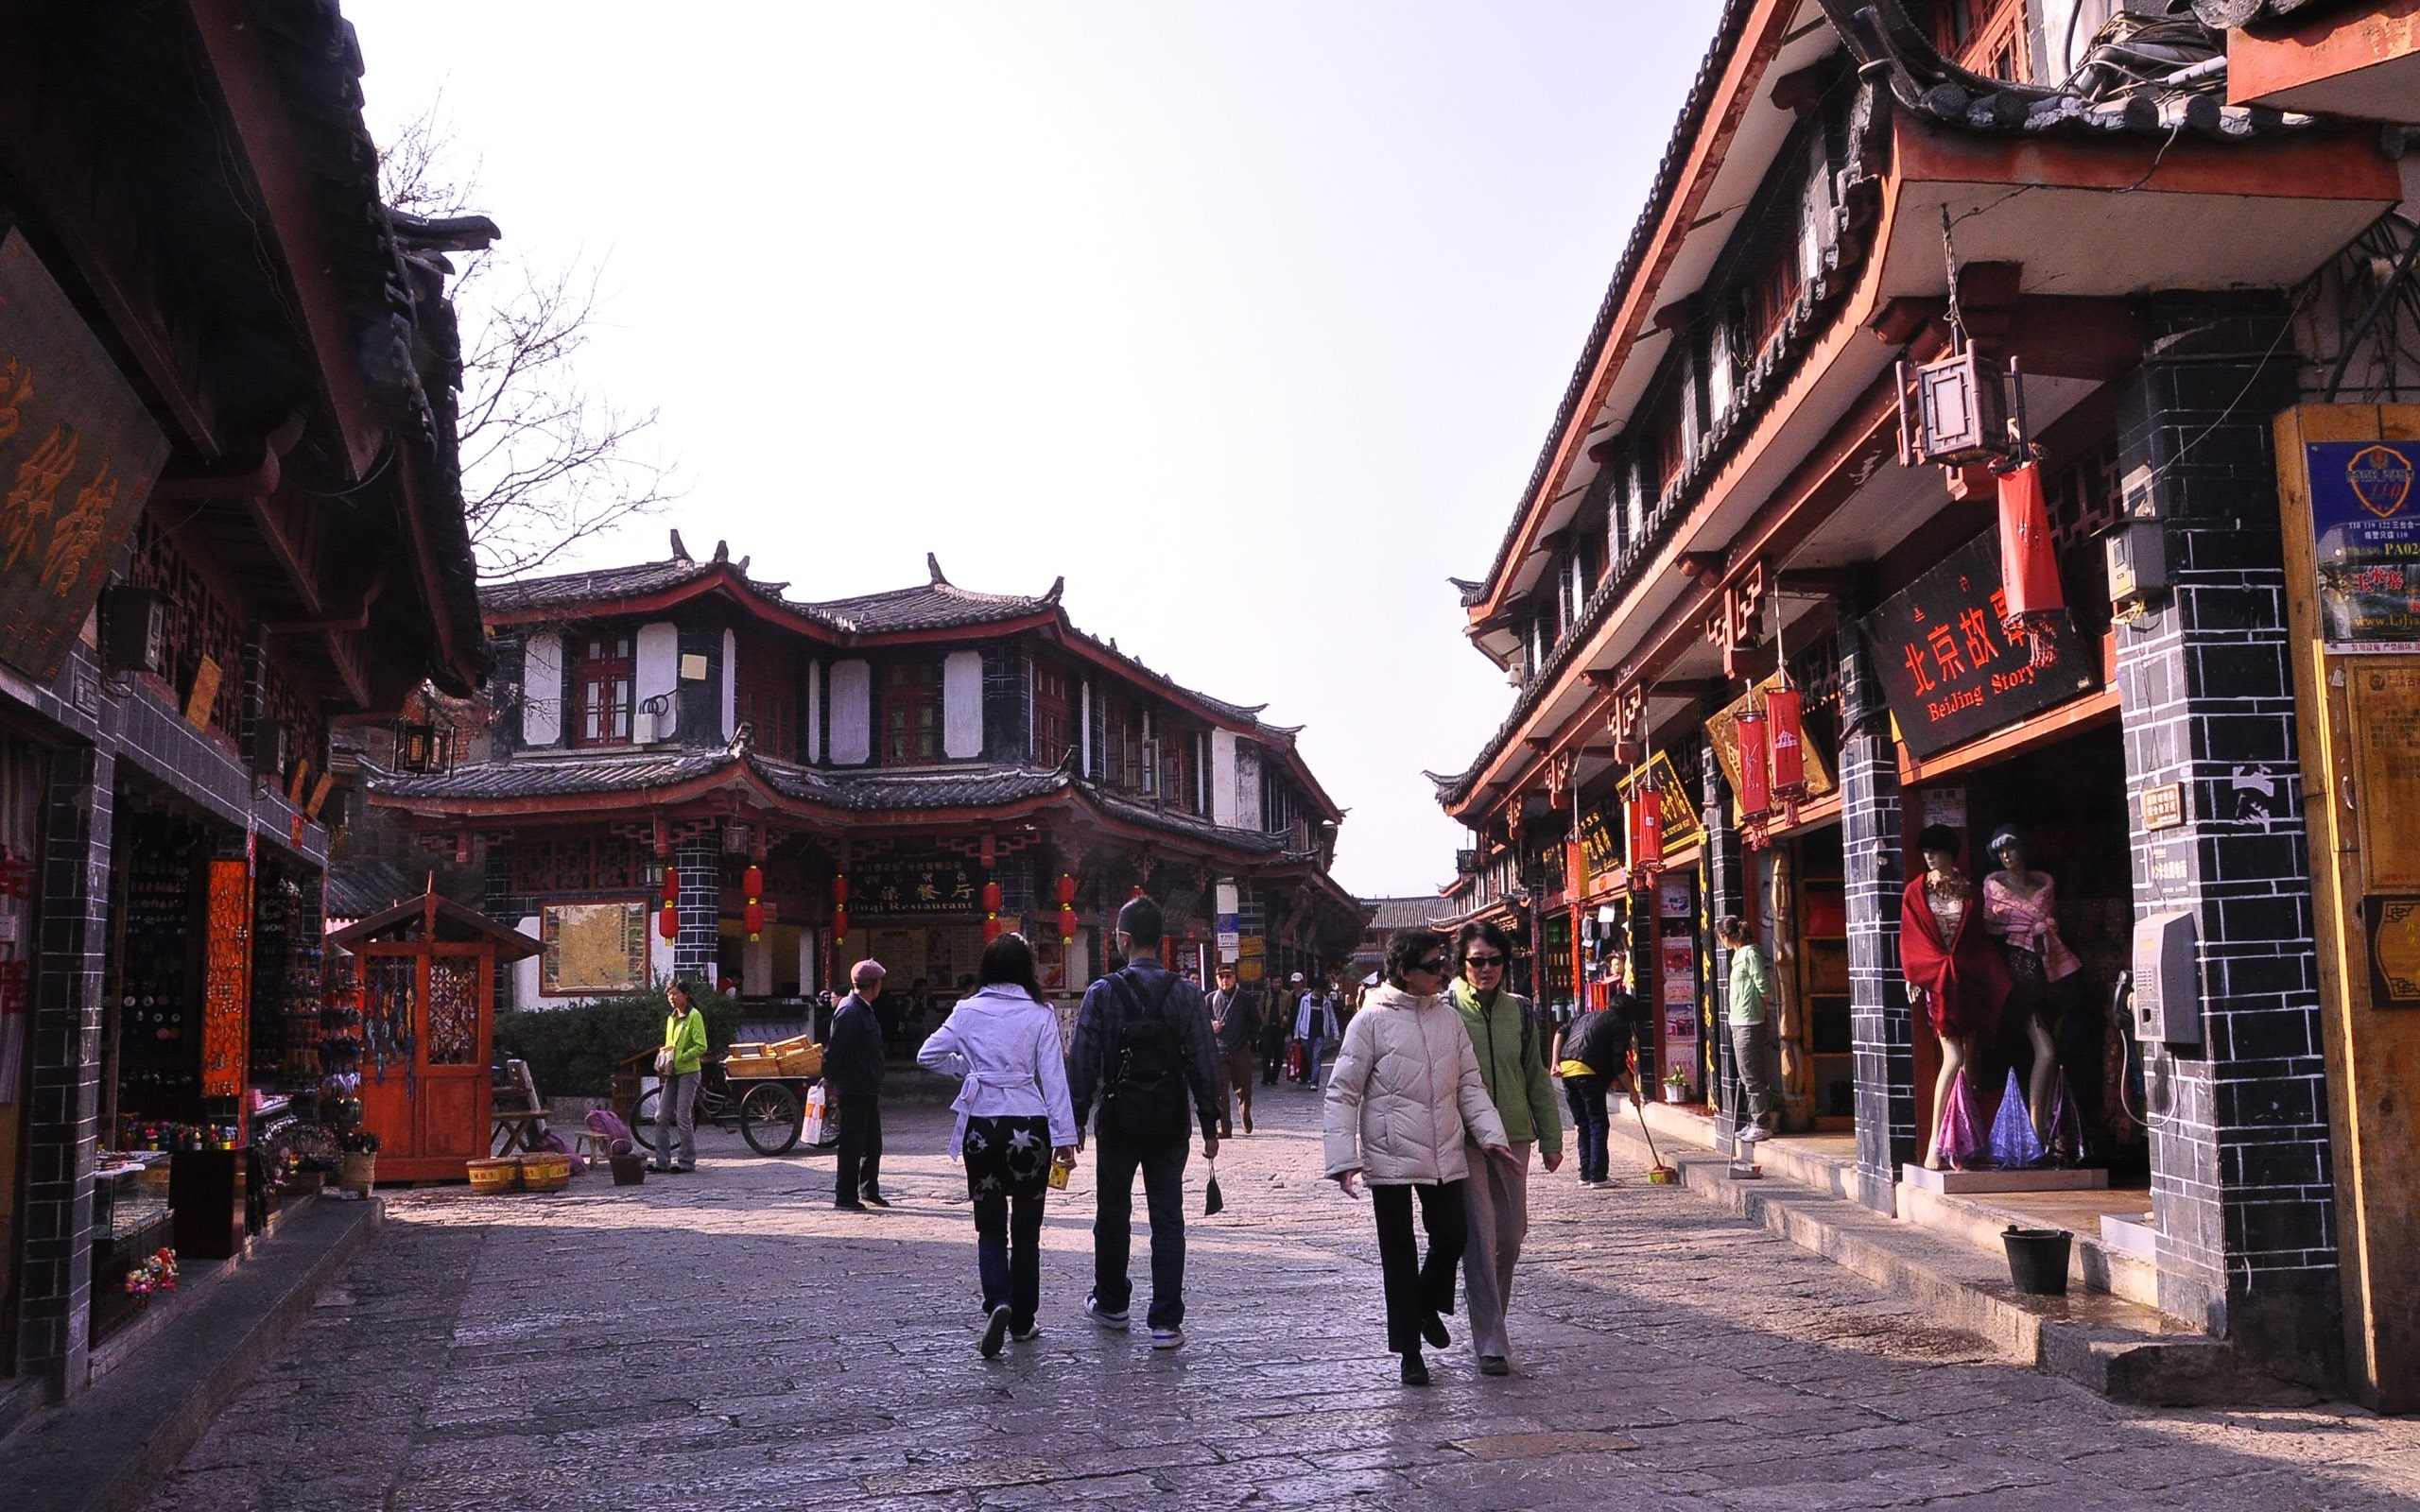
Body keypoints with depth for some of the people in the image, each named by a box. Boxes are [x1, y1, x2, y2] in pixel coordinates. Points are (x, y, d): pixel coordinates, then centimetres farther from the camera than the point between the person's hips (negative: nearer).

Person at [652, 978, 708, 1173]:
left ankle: (687, 1161, 4)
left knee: (683, 1118, -5)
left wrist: (680, 1058, -18)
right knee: (661, 1117, 3)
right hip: (672, 1073, 7)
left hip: (688, 1072, -7)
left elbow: (701, 1047, -13)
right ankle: (662, 1161, 7)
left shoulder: (694, 1016, -8)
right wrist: (664, 1059, 7)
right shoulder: (671, 1018, 16)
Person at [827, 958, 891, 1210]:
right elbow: (835, 1048, -19)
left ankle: (869, 1192, 26)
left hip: (868, 1089, 10)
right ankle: (845, 1197, 4)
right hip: (854, 1090, -10)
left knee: (872, 1144, 16)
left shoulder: (864, 1010, 14)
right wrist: (830, 1079, -10)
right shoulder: (849, 1011, -18)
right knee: (852, 1145, -3)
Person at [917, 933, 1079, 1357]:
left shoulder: (968, 1011, 1)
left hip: (982, 1126, 1)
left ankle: (997, 1302, -14)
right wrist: (1064, 1136, -4)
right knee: (1026, 1226, 12)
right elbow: (1053, 1077, -5)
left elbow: (928, 1055, 3)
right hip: (1029, 1126, 0)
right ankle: (1023, 1320, 18)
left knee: (990, 1225, 9)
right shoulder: (1040, 1015, -2)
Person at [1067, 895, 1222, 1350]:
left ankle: (1111, 1303, 31)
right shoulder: (1185, 994, -4)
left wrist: (1075, 1121, -2)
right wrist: (1210, 1125, 2)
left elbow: (1083, 1062, -9)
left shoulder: (1103, 993, -8)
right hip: (1169, 1124, 1)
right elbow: (1203, 1065, -4)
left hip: (1119, 1120, -1)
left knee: (1113, 1212, 16)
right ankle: (1166, 1322, 2)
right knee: (1168, 1218, 4)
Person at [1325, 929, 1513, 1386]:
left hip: (1445, 1154, 4)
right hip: (1390, 1155, -4)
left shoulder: (1449, 1018, 5)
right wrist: (1344, 1156, -14)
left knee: (1454, 1236, 3)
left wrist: (1489, 1133, -4)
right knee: (1399, 1254, 5)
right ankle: (1409, 1353, 19)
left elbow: (1469, 1083, 10)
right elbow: (1342, 1092, -8)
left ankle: (1428, 1306, 35)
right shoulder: (1372, 1019, -9)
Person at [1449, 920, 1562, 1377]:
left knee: (1510, 1238, 10)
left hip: (1513, 1138, 5)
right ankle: (1491, 1344, -2)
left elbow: (1537, 1078, 14)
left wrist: (1550, 1138, 13)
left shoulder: (1520, 1011, 8)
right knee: (1480, 1241, -6)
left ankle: (1491, 1320, 30)